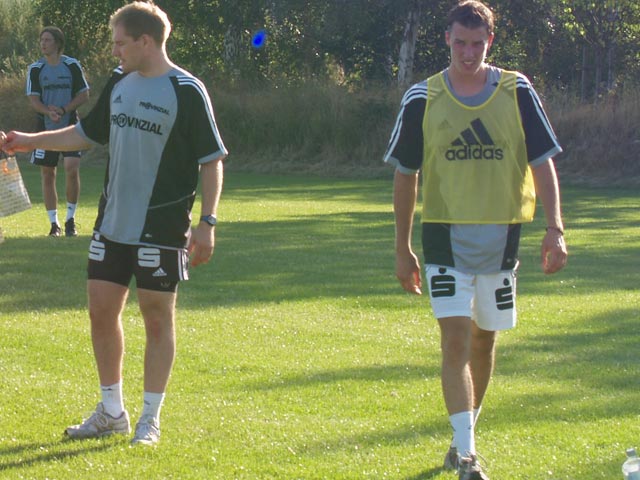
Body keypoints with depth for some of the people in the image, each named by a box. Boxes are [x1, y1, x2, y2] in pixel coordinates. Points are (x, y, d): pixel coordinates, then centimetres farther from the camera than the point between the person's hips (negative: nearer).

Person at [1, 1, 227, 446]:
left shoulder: (187, 91, -12)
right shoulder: (119, 83, 8)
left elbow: (212, 159, -11)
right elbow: (87, 133, 21)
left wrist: (207, 223, -15)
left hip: (162, 226, -7)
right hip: (113, 222, 7)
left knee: (158, 317, 0)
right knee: (101, 309, 9)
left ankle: (150, 420, 10)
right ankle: (112, 412, 22)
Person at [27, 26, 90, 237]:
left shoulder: (72, 65, -2)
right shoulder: (35, 69, 2)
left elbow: (84, 94, 0)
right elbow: (33, 99, -1)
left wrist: (63, 110, -14)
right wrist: (49, 112, -21)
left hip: (70, 126, -2)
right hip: (45, 128, 2)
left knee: (72, 168, -16)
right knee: (47, 175, 4)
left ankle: (70, 219, -1)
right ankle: (54, 223, 14)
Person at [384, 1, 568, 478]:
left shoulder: (517, 92, 0)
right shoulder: (422, 99, -2)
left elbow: (543, 163, 1)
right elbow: (405, 175, 5)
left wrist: (555, 228, -10)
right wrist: (403, 248, 6)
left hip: (501, 236, 2)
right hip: (446, 235, -2)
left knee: (484, 340, 13)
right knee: (455, 339, -13)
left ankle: (465, 435, 31)